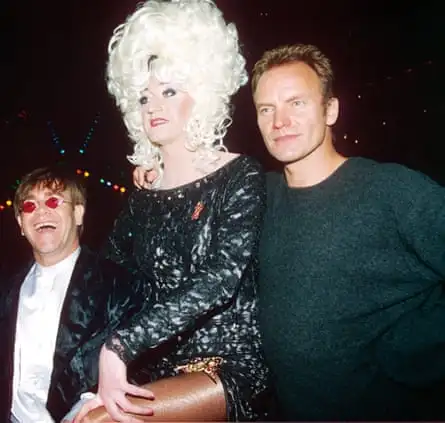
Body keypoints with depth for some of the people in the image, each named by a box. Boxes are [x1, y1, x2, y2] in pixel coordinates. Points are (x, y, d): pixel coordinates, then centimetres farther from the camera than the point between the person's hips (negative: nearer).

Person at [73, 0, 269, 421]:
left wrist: (119, 346, -23)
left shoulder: (240, 176, -6)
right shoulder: (141, 198, 7)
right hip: (166, 373, 4)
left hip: (233, 365, -4)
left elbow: (222, 279, -18)